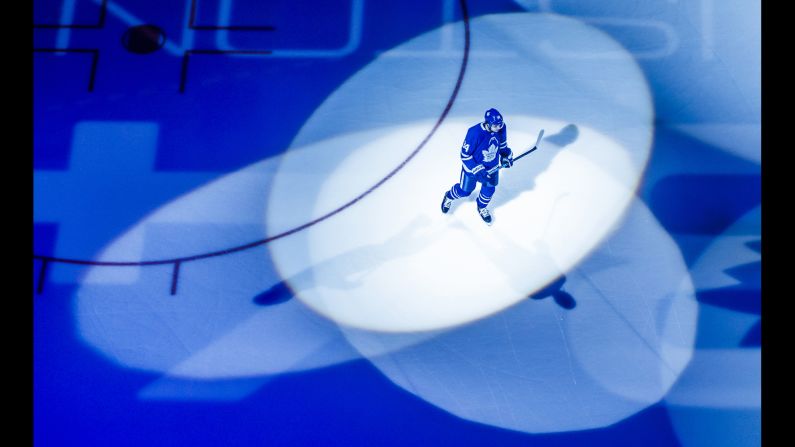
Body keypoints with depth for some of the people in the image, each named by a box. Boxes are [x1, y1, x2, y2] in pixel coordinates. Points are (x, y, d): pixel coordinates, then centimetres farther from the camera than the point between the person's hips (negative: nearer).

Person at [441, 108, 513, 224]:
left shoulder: (501, 128, -20)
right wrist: (478, 170, -29)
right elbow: (465, 155, -26)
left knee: (489, 189, 12)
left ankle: (482, 208, 45)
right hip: (472, 165, -4)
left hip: (492, 165, 4)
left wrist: (507, 155, -10)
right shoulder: (475, 133, -37)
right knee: (465, 191, 13)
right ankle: (449, 197, 48)